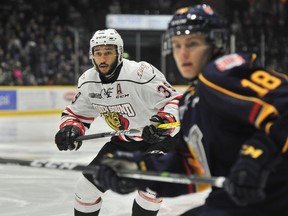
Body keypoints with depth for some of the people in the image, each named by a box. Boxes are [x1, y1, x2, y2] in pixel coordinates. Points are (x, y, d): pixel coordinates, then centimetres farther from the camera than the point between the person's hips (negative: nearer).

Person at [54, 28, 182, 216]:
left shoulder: (142, 74, -29)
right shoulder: (87, 82, -7)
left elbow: (175, 100, -25)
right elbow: (76, 113, 5)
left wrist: (165, 120, -44)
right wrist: (71, 129, -16)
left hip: (161, 136, -6)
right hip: (124, 140, 6)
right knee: (88, 185, 4)